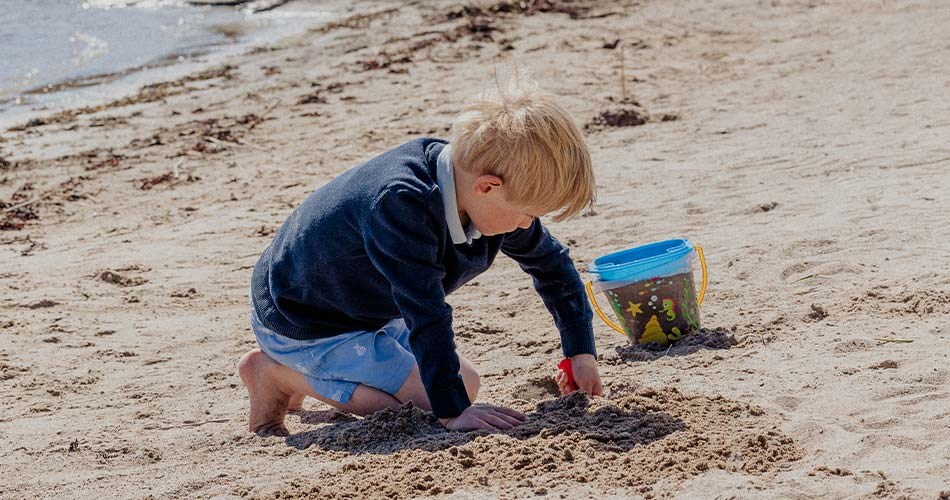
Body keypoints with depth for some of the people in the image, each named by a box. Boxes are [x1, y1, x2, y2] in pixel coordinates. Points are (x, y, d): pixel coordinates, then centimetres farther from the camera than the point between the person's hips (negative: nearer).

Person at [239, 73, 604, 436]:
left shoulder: (491, 195, -11)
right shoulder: (402, 205, -38)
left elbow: (552, 264, 5)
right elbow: (426, 315, -39)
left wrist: (581, 352, 8)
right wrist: (452, 411, -38)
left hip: (366, 311, 10)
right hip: (300, 321, -9)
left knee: (466, 383, 11)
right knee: (423, 400, -19)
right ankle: (275, 374, -4)